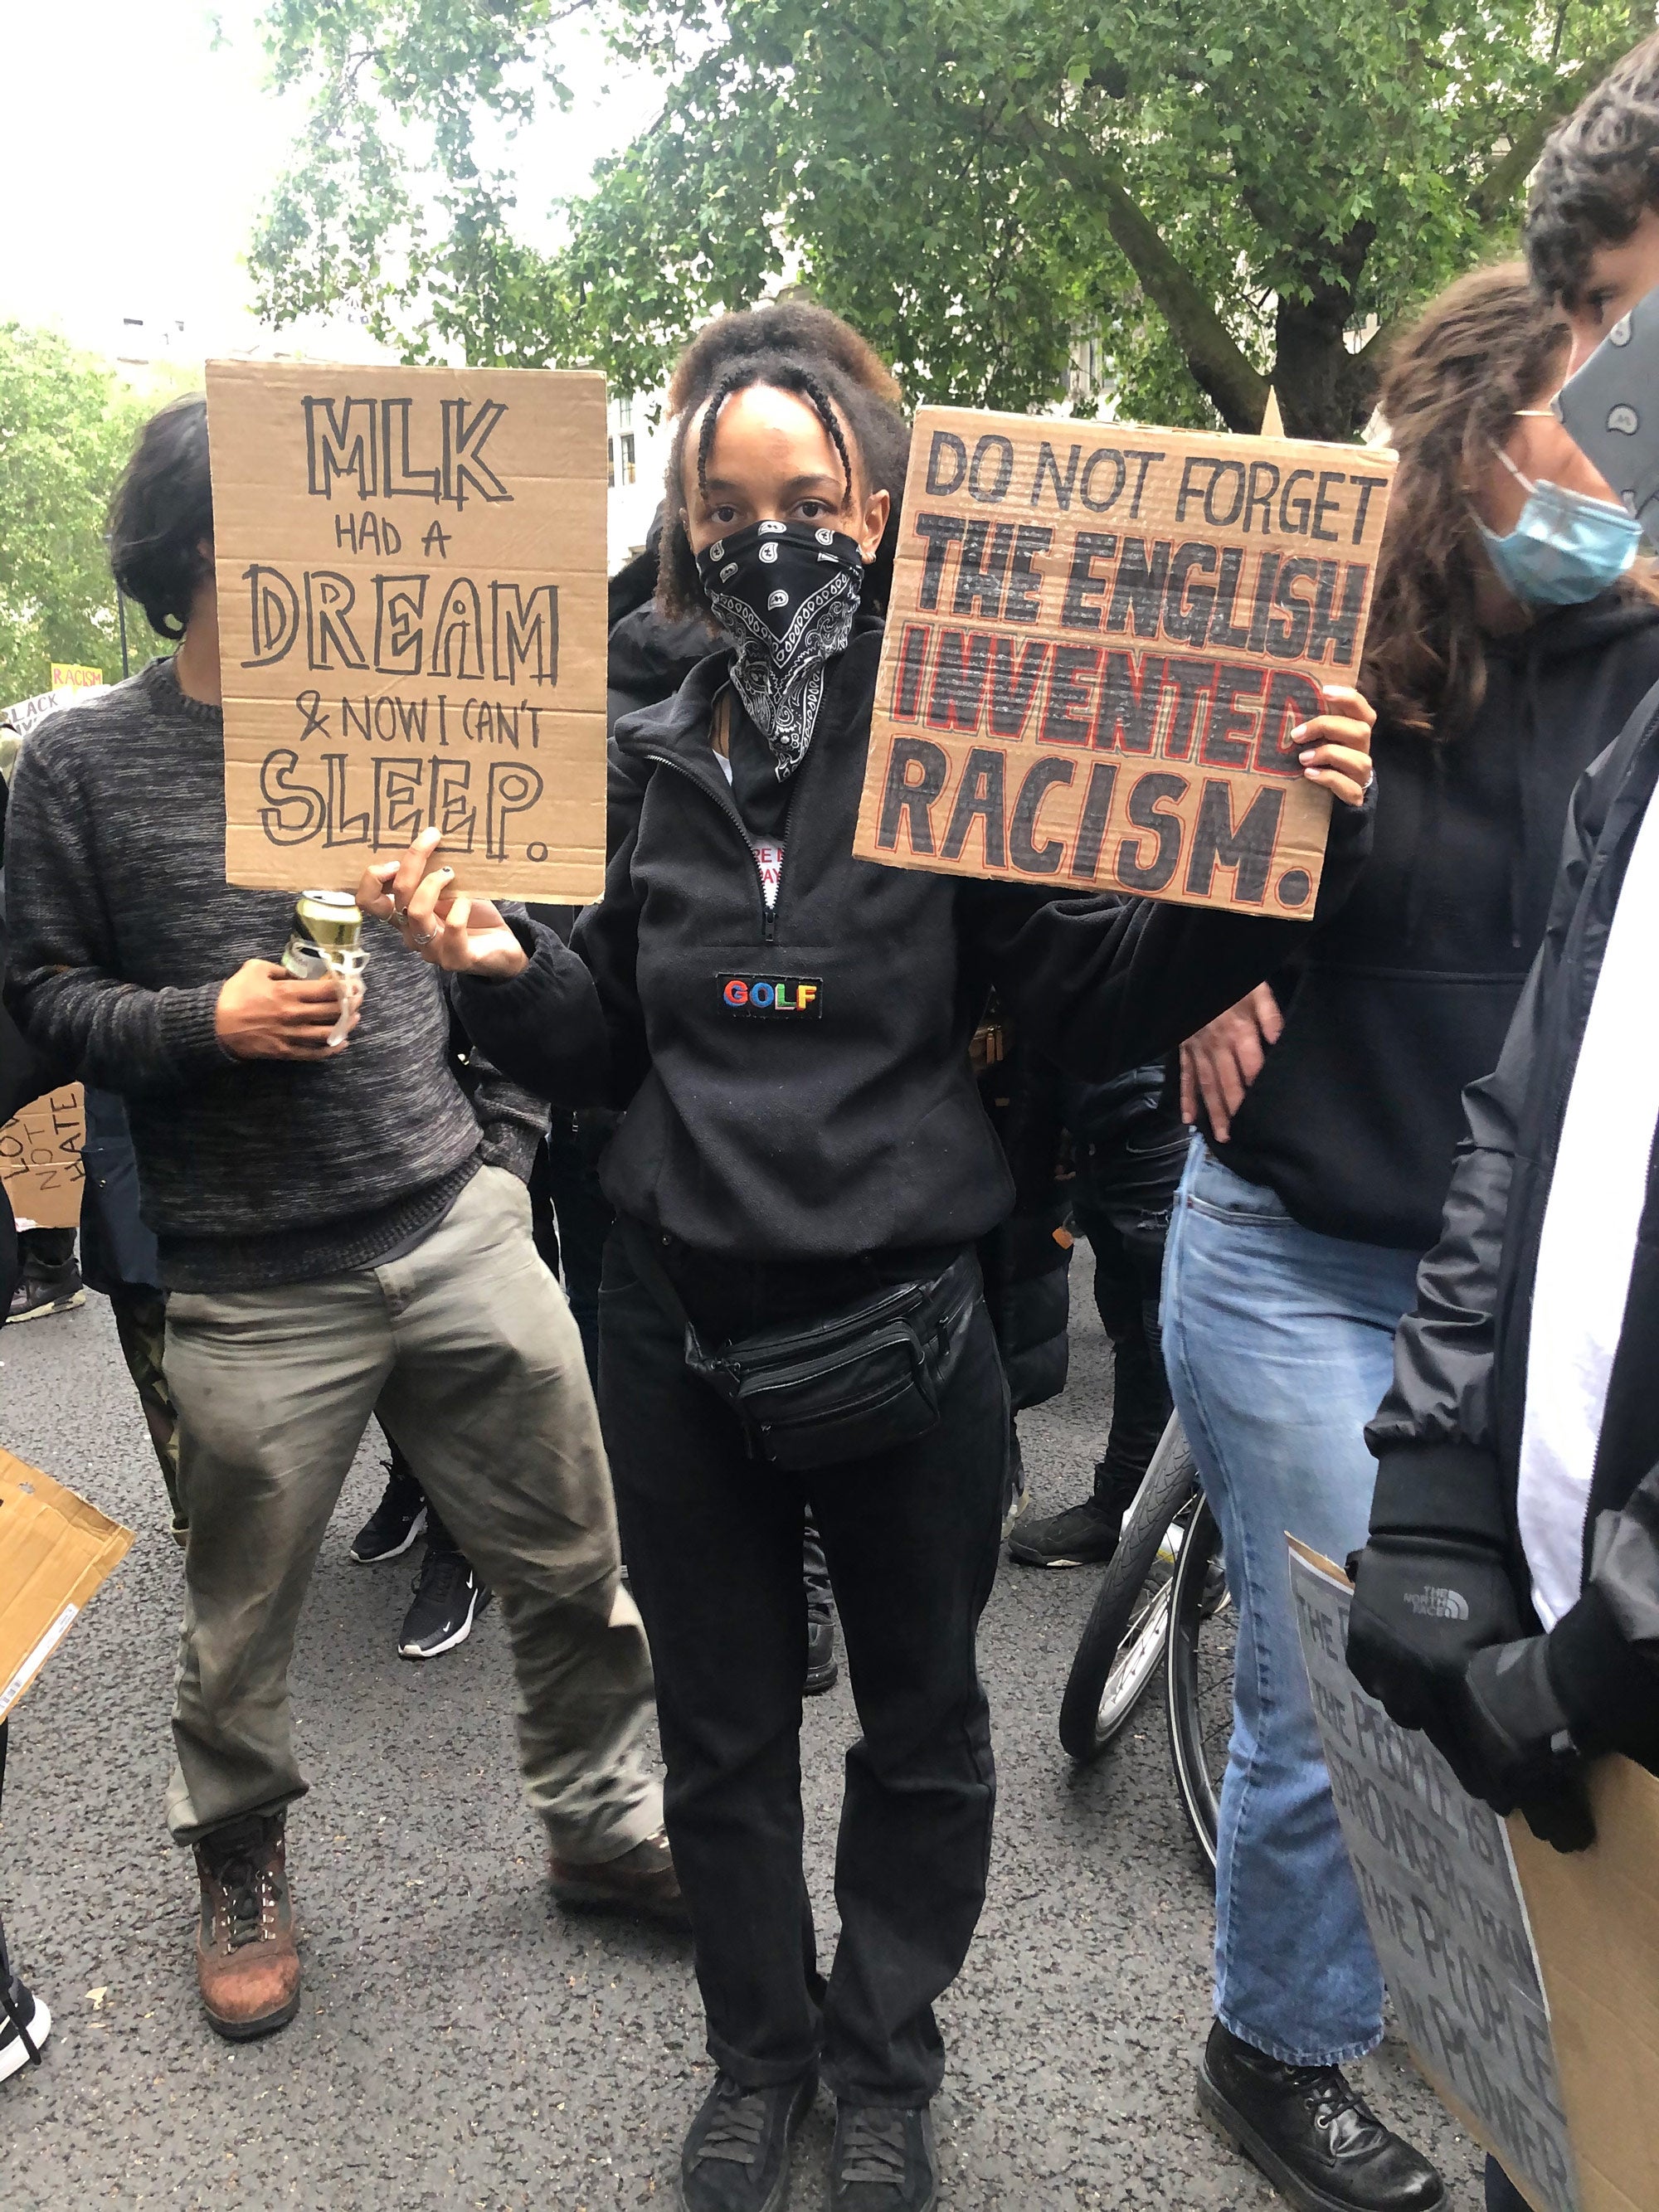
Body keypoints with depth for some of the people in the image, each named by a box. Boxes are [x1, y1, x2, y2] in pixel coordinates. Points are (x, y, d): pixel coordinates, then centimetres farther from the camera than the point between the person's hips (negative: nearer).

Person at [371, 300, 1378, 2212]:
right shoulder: (648, 759, 3)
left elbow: (1089, 1004, -9)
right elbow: (602, 1050, 8)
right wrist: (495, 964, -11)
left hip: (900, 1319, -2)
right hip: (679, 1322, 3)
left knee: (921, 1725, 17)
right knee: (721, 1732, 19)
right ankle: (758, 2052, 44)